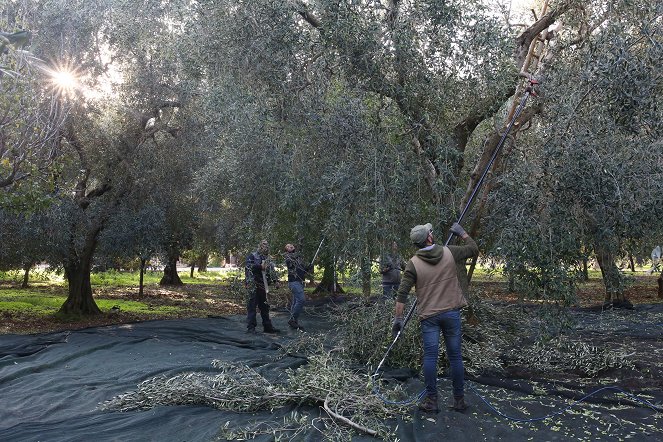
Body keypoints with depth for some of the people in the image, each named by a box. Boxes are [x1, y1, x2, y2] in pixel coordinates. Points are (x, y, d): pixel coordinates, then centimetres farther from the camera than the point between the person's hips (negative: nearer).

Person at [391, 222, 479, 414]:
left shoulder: (413, 263, -6)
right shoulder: (449, 252, -3)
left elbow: (402, 293, -8)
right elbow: (474, 249, 14)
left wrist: (398, 317, -4)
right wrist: (461, 232, 26)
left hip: (429, 315, -1)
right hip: (451, 312, 1)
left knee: (430, 357, 2)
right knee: (455, 356, 9)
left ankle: (431, 400, 6)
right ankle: (459, 400, 17)